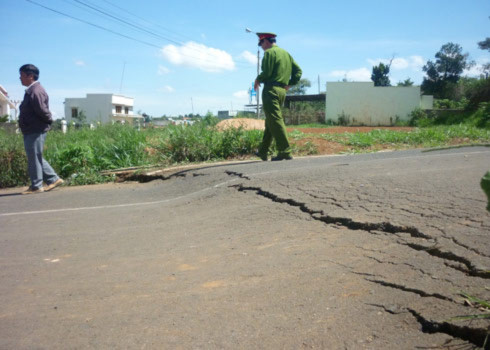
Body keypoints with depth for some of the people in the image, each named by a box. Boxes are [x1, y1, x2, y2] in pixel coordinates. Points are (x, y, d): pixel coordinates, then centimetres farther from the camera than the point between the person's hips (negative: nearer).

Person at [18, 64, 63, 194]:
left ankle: (36, 186, 6)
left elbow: (42, 110, -23)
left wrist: (49, 121, -8)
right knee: (36, 158, 15)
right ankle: (54, 179, 20)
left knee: (34, 158, -2)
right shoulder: (31, 91, 15)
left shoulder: (36, 91, -17)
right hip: (31, 131, 10)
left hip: (35, 131, -10)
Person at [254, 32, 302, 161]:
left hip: (271, 90, -9)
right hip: (282, 91, 9)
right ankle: (263, 152, 21)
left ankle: (285, 152, -12)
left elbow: (266, 72, -17)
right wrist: (290, 84, 14)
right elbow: (298, 70, 16)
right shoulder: (286, 53, 19)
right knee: (270, 121, 14)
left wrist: (258, 80, 1)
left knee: (275, 121, -9)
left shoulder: (269, 52, -7)